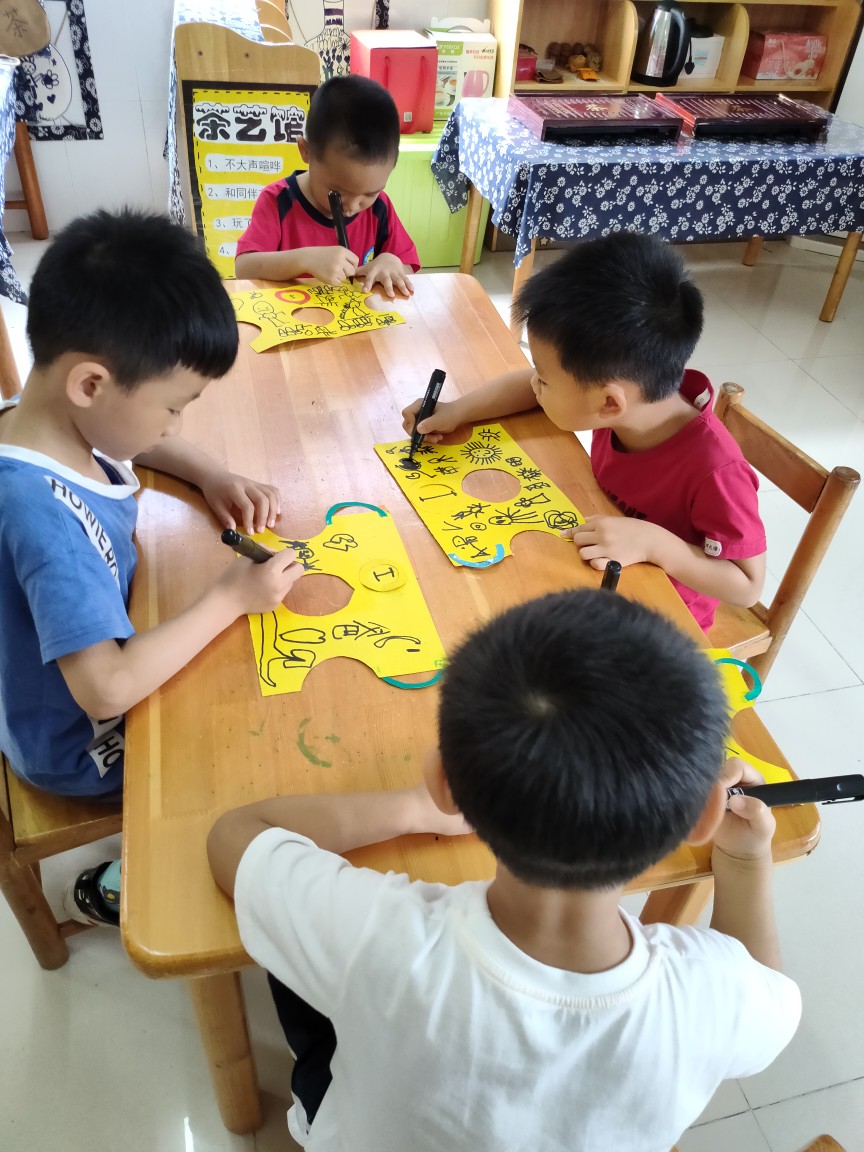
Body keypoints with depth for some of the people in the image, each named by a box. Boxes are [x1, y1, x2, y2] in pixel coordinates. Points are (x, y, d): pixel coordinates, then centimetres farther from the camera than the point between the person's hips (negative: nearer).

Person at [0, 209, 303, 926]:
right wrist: (230, 598, -32)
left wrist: (213, 476, -8)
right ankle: (117, 888, 21)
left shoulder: (63, 418, -13)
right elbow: (107, 689, -42)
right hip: (79, 745, -8)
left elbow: (141, 440, 10)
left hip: (111, 649, 8)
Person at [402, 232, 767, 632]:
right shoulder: (625, 382, -19)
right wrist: (458, 411, -11)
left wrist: (652, 543, -38)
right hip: (597, 566, 6)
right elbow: (535, 385, -1)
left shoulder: (715, 470, -37)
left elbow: (747, 585, -26)